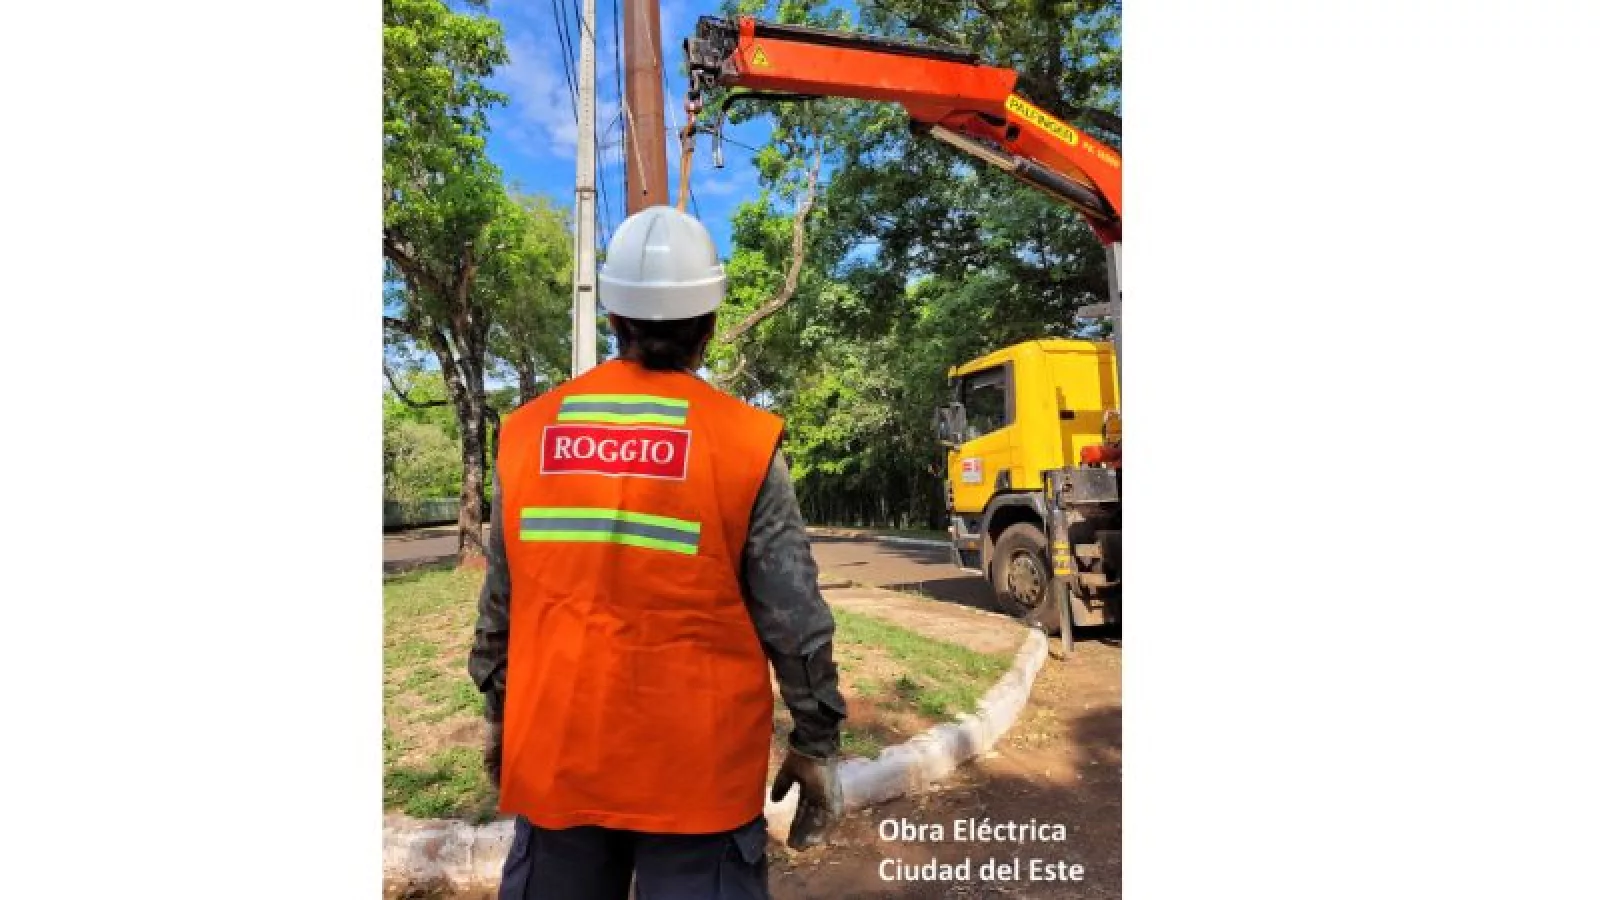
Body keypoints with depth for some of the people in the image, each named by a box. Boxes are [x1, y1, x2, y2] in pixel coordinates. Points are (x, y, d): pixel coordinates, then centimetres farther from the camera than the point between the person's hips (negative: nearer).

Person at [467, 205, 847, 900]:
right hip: (698, 766, -3)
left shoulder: (529, 433, -3)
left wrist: (498, 719, 19)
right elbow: (794, 618, -11)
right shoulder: (744, 441, -13)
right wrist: (817, 743, 2)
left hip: (553, 756, 4)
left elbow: (498, 606, 5)